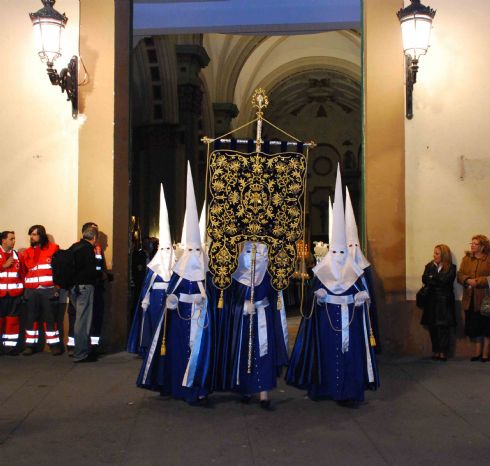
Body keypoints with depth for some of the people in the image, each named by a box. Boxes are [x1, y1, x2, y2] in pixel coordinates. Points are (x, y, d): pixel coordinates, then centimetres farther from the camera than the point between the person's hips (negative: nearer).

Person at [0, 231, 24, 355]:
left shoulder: (17, 254, 11)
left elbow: (22, 273, 12)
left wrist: (21, 288, 4)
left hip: (14, 294, 3)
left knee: (13, 321, 4)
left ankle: (11, 346, 9)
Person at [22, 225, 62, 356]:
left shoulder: (53, 248, 1)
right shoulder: (27, 252, 14)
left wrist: (57, 286, -5)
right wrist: (24, 287, 5)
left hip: (48, 290, -3)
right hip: (31, 291, 4)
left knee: (50, 318, -1)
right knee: (31, 318, 5)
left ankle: (54, 345, 6)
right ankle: (31, 345, 13)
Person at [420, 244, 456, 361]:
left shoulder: (451, 268, -1)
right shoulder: (429, 266, 11)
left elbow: (445, 280, -15)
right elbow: (424, 279, -3)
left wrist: (432, 279, -4)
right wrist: (437, 281, -13)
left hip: (444, 301, -3)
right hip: (431, 301, 4)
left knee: (443, 327, -3)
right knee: (432, 327, 3)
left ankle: (443, 352, 2)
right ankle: (435, 352, 11)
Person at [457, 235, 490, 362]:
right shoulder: (466, 258, 11)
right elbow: (460, 275, 4)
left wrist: (476, 281, -20)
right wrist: (468, 280, -15)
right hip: (470, 299, 4)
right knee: (474, 327, 8)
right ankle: (477, 352, 18)